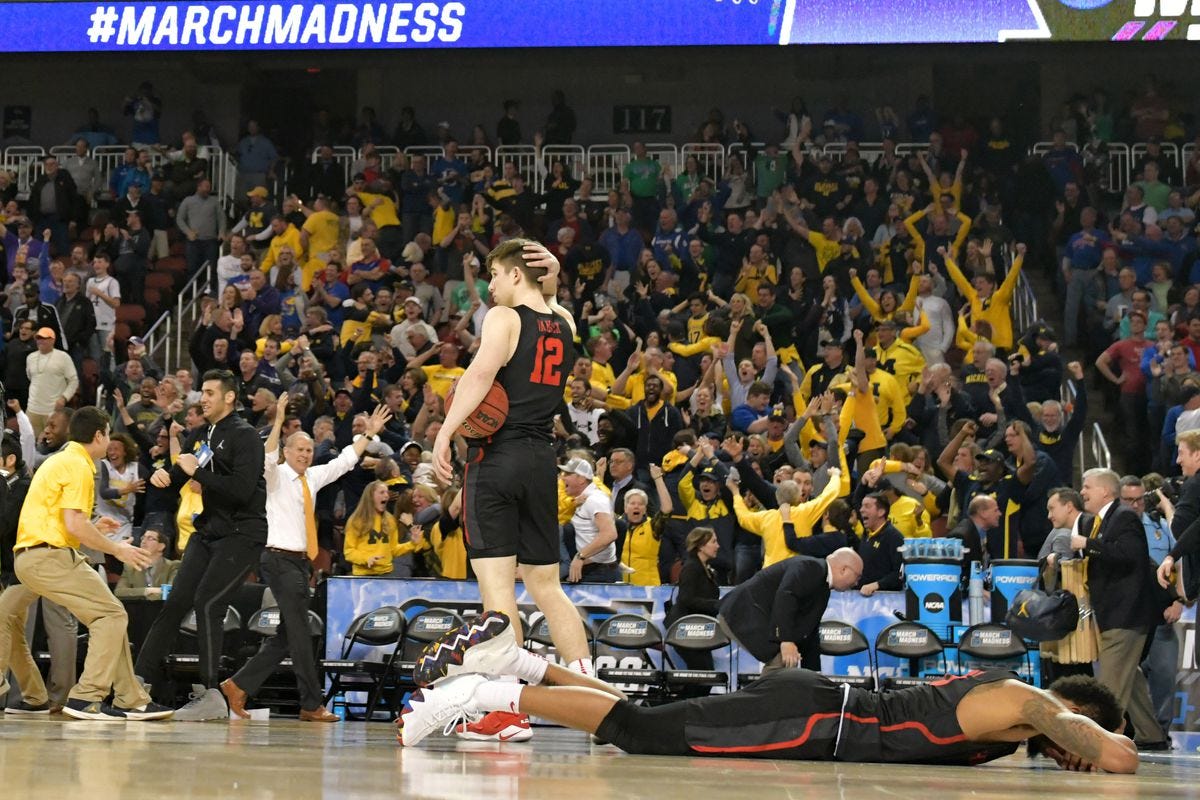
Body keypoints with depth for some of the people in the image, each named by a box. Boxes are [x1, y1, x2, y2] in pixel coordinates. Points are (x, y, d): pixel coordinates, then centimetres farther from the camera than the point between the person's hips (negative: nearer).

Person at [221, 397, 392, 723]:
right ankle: (312, 705, -7)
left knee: (286, 635, 9)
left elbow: (345, 461, 22)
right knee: (300, 633, -8)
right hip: (281, 559, -8)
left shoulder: (313, 477, 15)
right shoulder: (277, 476, -5)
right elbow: (268, 457, -25)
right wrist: (279, 422, -36)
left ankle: (239, 685, 16)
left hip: (301, 562, 8)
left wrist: (369, 433, 19)